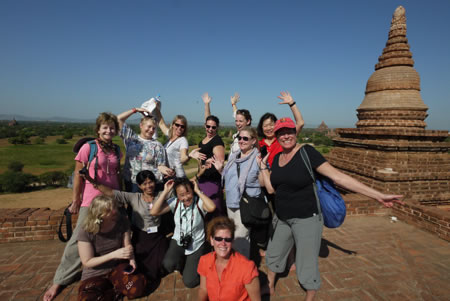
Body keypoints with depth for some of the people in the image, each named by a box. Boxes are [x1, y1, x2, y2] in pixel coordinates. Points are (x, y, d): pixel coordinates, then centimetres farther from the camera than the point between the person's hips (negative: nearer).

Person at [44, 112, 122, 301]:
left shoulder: (116, 150, 6)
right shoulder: (88, 147, -7)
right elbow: (78, 175, -4)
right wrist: (75, 200, -3)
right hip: (91, 201, -4)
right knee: (79, 240, 4)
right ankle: (60, 279, 23)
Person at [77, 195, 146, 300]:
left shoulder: (122, 221, -12)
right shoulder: (86, 232, -20)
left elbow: (128, 245, -2)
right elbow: (87, 262, -15)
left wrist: (131, 258, -23)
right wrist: (114, 254, -26)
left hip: (118, 267, 2)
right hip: (95, 273, -1)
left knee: (137, 287, -26)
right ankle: (114, 292, -1)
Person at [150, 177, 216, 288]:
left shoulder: (199, 202, -18)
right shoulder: (175, 202, -9)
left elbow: (212, 207, -41)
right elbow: (154, 212, -16)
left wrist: (198, 191, -30)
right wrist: (165, 191, -22)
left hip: (196, 245, -2)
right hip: (178, 241, 3)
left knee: (189, 282, -6)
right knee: (168, 264, -27)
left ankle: (192, 264, 28)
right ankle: (181, 262, 11)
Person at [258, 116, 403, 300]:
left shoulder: (307, 152, -17)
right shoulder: (277, 158, 3)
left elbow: (337, 176, -20)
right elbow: (271, 188, 4)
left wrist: (378, 195, -22)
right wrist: (262, 166, 5)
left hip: (307, 218, -6)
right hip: (283, 219, 7)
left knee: (307, 266, 7)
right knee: (273, 255, 22)